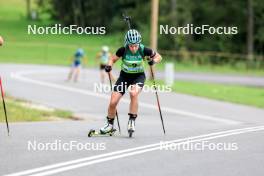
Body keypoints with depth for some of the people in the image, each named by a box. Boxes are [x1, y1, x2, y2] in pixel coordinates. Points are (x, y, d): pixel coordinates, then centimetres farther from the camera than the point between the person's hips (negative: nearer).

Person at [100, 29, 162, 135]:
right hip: (125, 75, 2)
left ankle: (132, 121, -20)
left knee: (133, 93, -34)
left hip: (138, 76, -2)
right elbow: (113, 59, -3)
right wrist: (109, 66, -23)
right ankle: (110, 124, 20)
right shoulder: (123, 50, -20)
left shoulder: (143, 50, -21)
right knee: (113, 102, -6)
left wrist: (153, 61, -26)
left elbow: (158, 57, -5)